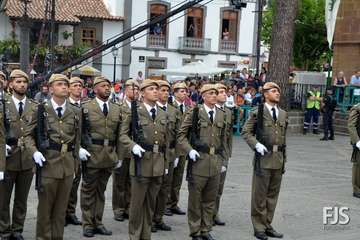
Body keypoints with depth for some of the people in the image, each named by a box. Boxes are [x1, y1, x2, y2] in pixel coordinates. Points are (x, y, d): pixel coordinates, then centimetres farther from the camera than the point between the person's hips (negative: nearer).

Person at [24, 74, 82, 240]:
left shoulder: (76, 112, 8)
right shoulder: (41, 109, -1)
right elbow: (28, 135, 1)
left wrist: (75, 163, 13)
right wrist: (34, 152, -16)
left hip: (68, 165, 3)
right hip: (47, 163, -3)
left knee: (61, 207, 10)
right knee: (45, 207, 6)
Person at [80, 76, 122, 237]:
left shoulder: (117, 109, 10)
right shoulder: (86, 107, -1)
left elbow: (119, 134, 9)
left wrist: (119, 156, 8)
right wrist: (80, 149, -12)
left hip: (109, 156, 4)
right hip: (91, 154, -4)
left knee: (101, 190, 13)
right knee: (88, 190, 4)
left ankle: (98, 223, 21)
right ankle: (88, 224, 13)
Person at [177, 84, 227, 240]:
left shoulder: (221, 115, 11)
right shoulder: (194, 113, -2)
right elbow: (181, 135, 0)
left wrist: (223, 161, 14)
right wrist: (189, 150, -14)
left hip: (215, 163, 4)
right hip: (199, 160, -4)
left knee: (210, 199, 11)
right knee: (195, 199, 4)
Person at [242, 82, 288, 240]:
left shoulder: (283, 114, 11)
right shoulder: (257, 113, -5)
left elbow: (283, 136, 16)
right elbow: (246, 132, -3)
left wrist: (284, 158, 15)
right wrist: (256, 144, -17)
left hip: (279, 158, 5)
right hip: (264, 157, -5)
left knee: (273, 194, 11)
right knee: (260, 194, 2)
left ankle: (267, 225, 21)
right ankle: (259, 227, 12)